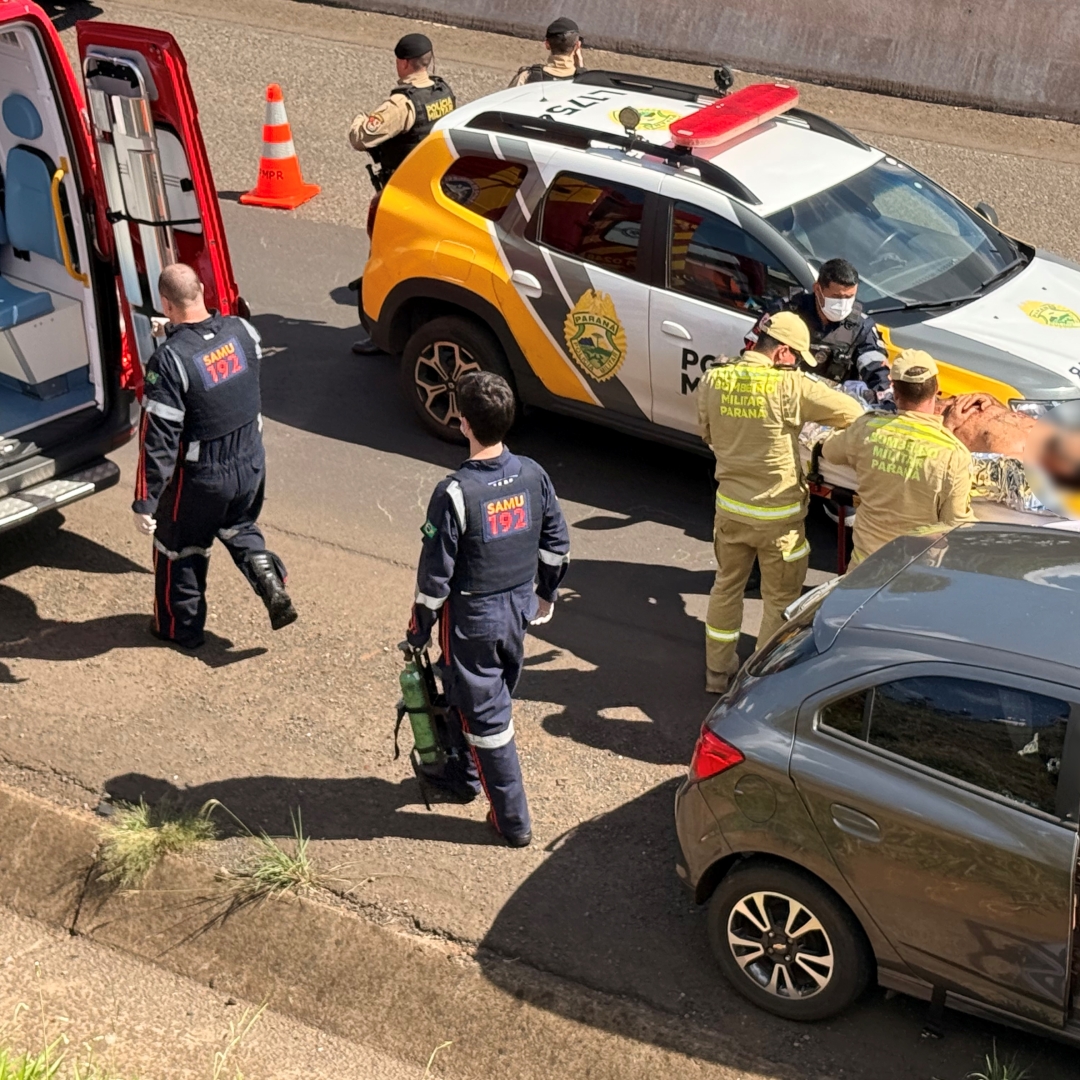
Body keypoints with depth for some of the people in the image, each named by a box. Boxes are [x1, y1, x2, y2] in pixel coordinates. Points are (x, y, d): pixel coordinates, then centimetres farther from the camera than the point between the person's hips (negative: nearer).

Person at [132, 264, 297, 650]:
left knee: (179, 549, 19)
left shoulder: (169, 361, -27)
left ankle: (181, 626, 36)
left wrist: (144, 502, -16)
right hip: (251, 465, 5)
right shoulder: (242, 331, -10)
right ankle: (272, 585, 11)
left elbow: (158, 441, -25)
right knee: (239, 528, 31)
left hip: (200, 478, -5)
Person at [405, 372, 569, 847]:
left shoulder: (454, 492, -25)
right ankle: (462, 775, 46)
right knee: (471, 695, 26)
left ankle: (512, 819, 15)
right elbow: (556, 545, 4)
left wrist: (418, 629, -4)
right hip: (518, 610, 6)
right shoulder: (533, 475, -8)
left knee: (485, 713, 7)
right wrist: (545, 597, 20)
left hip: (472, 619, -6)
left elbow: (435, 574, -18)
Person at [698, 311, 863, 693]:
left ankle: (717, 671, 36)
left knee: (727, 584, 23)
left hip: (730, 505, 5)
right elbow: (853, 412, -13)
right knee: (779, 599, 13)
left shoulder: (712, 380, -6)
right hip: (777, 514, -5)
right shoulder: (789, 387, -22)